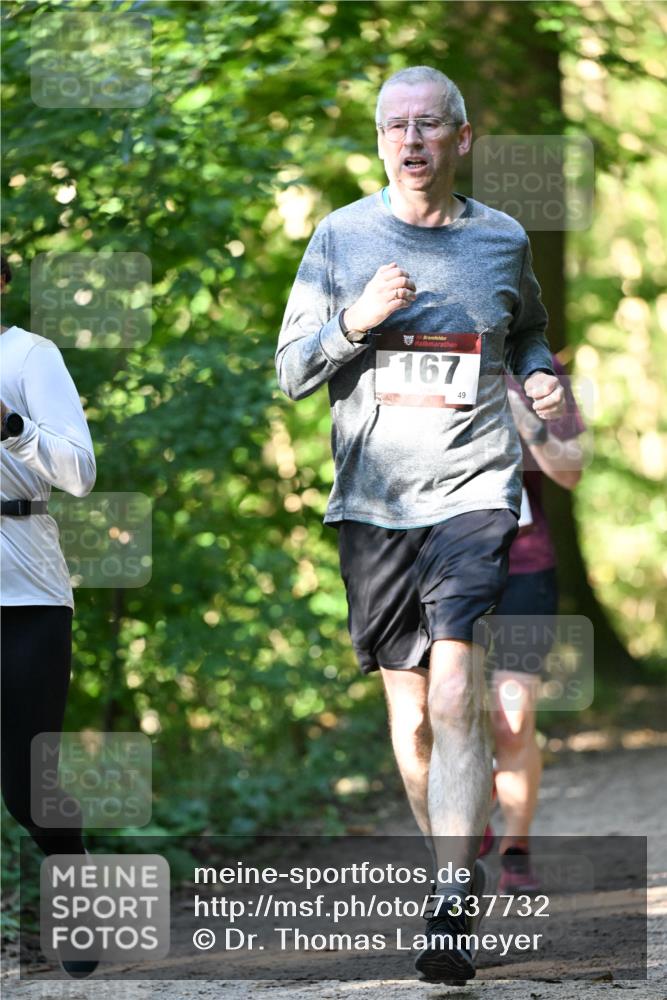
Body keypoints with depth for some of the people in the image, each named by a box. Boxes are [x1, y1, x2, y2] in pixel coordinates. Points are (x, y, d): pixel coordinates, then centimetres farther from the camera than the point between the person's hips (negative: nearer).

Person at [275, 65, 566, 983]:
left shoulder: (502, 240, 6)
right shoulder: (341, 237, 5)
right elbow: (292, 372, 6)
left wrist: (542, 377, 3)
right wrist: (356, 322, -12)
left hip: (473, 487, -2)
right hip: (373, 499, 2)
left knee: (455, 697, -17)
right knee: (410, 716, 7)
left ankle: (452, 907, -19)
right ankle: (455, 866, 25)